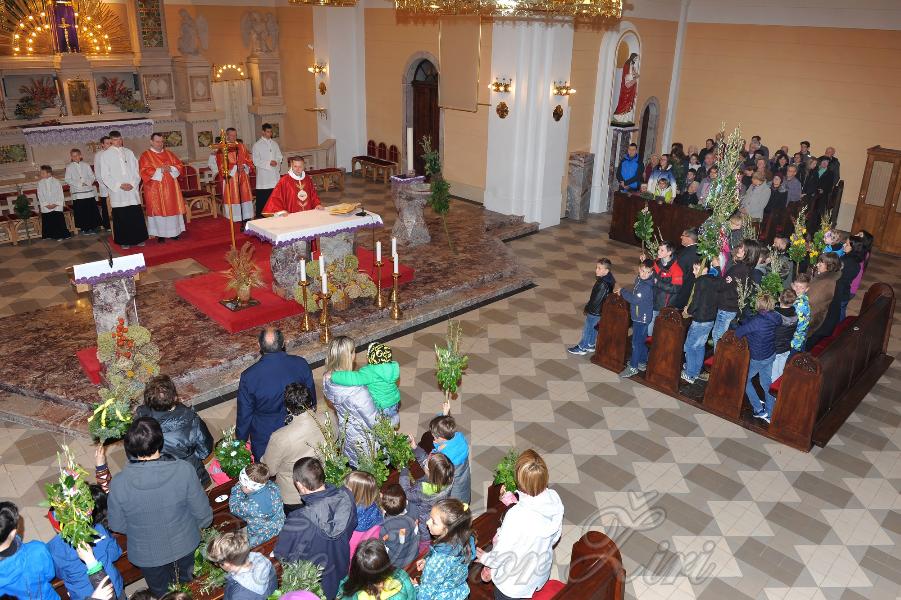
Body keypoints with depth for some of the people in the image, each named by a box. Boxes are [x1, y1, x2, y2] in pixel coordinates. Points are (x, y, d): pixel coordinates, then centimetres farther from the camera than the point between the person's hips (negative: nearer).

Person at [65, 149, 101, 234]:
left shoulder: (86, 165, 12)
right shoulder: (69, 167, 7)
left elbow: (92, 177, 8)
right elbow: (68, 180, 0)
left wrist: (87, 182, -10)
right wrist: (79, 184, -10)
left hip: (89, 192, 1)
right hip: (77, 193, -1)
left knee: (92, 210, -2)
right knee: (81, 211, -3)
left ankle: (93, 227, 6)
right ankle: (84, 228, 3)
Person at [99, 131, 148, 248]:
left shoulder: (129, 153, 12)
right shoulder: (105, 155, 3)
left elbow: (136, 170, 9)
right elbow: (105, 175, -1)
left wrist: (133, 184, -6)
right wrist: (119, 185, -11)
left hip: (132, 190, 2)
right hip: (117, 192, -2)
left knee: (136, 215, 0)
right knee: (121, 217, 0)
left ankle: (138, 238, 10)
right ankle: (124, 241, 7)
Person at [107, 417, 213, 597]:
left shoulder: (119, 483, -29)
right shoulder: (185, 470, -32)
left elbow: (117, 525, -11)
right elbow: (203, 513, -18)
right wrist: (201, 524, 5)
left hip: (146, 553, 0)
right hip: (183, 545, 0)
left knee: (160, 591, 30)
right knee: (184, 583, 32)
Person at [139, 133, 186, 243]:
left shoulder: (169, 154, 13)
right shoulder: (145, 155, 0)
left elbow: (179, 166, 8)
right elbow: (145, 171, -11)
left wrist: (170, 169, -12)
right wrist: (160, 170, -18)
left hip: (170, 188, 4)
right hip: (155, 189, -4)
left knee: (172, 208, 5)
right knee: (158, 210, -2)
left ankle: (174, 231, 12)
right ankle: (160, 234, 2)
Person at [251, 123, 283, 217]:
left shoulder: (274, 144, 15)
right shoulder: (257, 145, 1)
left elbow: (279, 157, 15)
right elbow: (255, 161, -5)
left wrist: (276, 162, -8)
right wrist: (268, 163, -15)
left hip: (275, 175, 4)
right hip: (263, 176, -4)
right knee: (262, 200, -5)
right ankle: (260, 216, 0)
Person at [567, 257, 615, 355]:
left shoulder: (603, 284, -33)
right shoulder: (608, 279, -4)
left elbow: (596, 300, -27)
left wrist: (587, 308, -12)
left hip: (595, 311, -9)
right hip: (599, 310, 9)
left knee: (588, 328, 9)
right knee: (593, 328, 24)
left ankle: (582, 348, 25)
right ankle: (590, 345, 40)